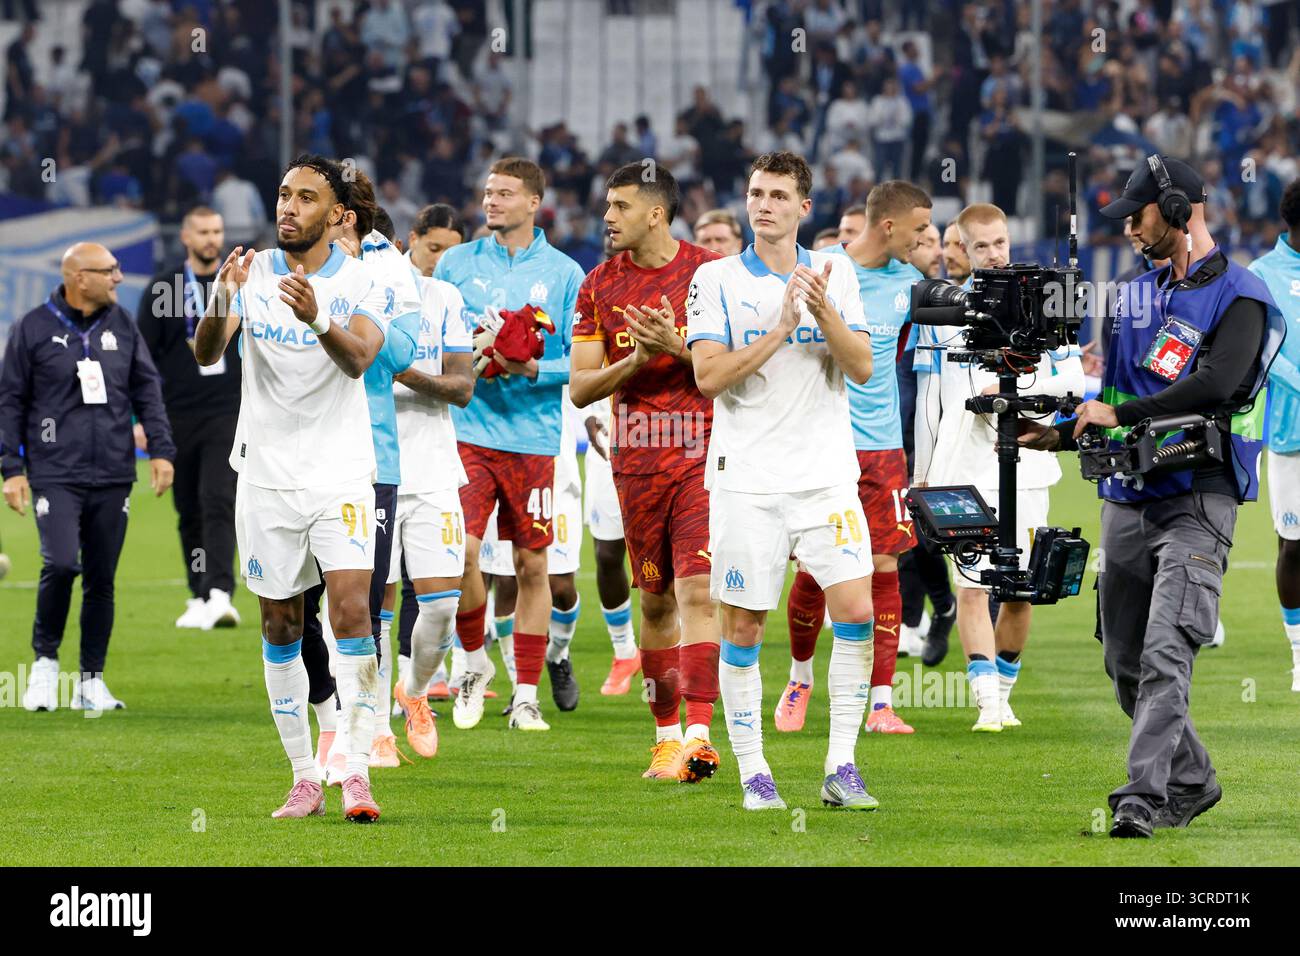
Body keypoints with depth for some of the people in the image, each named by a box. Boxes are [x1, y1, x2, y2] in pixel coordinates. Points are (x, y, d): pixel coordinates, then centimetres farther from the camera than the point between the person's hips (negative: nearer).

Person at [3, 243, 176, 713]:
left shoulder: (122, 325, 10)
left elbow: (147, 389, 14)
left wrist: (161, 449, 4)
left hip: (113, 476, 4)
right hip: (56, 475, -4)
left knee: (102, 578, 4)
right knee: (61, 564, -19)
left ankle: (91, 681, 13)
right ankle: (45, 660, 3)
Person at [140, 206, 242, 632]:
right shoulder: (163, 288, 4)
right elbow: (143, 356, 5)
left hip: (228, 411, -2)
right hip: (178, 416, 2)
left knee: (218, 503, -15)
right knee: (189, 512, 8)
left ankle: (219, 595, -24)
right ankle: (199, 598, 17)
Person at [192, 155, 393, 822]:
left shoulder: (359, 283, -4)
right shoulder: (249, 272, 2)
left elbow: (358, 358, -22)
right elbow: (206, 354, -12)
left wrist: (317, 318, -42)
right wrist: (221, 303, -33)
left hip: (341, 475, -2)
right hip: (267, 475, 2)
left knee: (352, 611, -15)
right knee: (281, 626, 6)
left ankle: (356, 772, -15)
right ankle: (303, 779, 13)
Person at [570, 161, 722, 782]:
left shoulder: (710, 274, -2)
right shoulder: (600, 286, 6)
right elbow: (581, 387, 4)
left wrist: (678, 349, -17)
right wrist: (634, 362, -13)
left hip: (702, 456, -3)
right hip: (637, 462, 3)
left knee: (698, 594, -15)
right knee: (656, 604, 9)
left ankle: (700, 734, -19)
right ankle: (666, 735, 19)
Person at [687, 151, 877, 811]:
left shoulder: (834, 273, 9)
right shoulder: (717, 279, 2)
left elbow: (861, 368, 1)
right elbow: (709, 375, -8)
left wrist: (825, 312, -15)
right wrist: (780, 329, -16)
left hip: (827, 476, 2)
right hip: (747, 478, -2)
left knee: (855, 608, -11)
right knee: (742, 625, -1)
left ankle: (841, 768, -5)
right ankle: (752, 772, 9)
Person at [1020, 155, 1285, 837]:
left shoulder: (1239, 295, -5)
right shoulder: (1135, 296, 18)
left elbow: (1218, 384, -21)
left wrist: (1120, 415, -14)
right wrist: (1060, 435, 4)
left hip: (1196, 503, -7)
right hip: (1126, 499, 7)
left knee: (1165, 654, -17)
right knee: (1126, 664, 9)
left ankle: (1143, 799, -22)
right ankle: (1192, 782, 24)